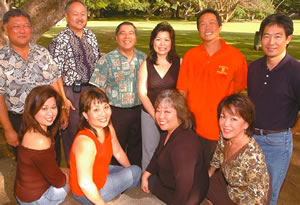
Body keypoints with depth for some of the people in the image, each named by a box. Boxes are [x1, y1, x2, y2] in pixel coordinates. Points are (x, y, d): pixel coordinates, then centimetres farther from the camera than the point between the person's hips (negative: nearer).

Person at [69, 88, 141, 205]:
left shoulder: (108, 128, -10)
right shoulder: (85, 141, -36)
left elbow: (118, 152, 8)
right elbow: (85, 184, -32)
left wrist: (132, 172, 17)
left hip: (102, 172, 8)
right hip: (87, 194, -8)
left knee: (135, 170, 15)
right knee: (135, 172, 0)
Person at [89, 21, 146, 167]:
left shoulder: (143, 58, 7)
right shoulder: (107, 60, -4)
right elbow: (98, 91, -5)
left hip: (139, 110, 3)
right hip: (116, 112, -3)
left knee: (137, 149, 14)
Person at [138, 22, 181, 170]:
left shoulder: (179, 63, 0)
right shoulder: (146, 65, 4)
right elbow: (142, 93, 1)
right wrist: (155, 114, -9)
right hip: (150, 114, 1)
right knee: (150, 150, 9)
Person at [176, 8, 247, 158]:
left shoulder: (236, 56, -6)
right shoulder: (190, 56, 1)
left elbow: (239, 92, 1)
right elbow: (183, 91, 5)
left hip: (222, 132, -2)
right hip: (193, 129, 2)